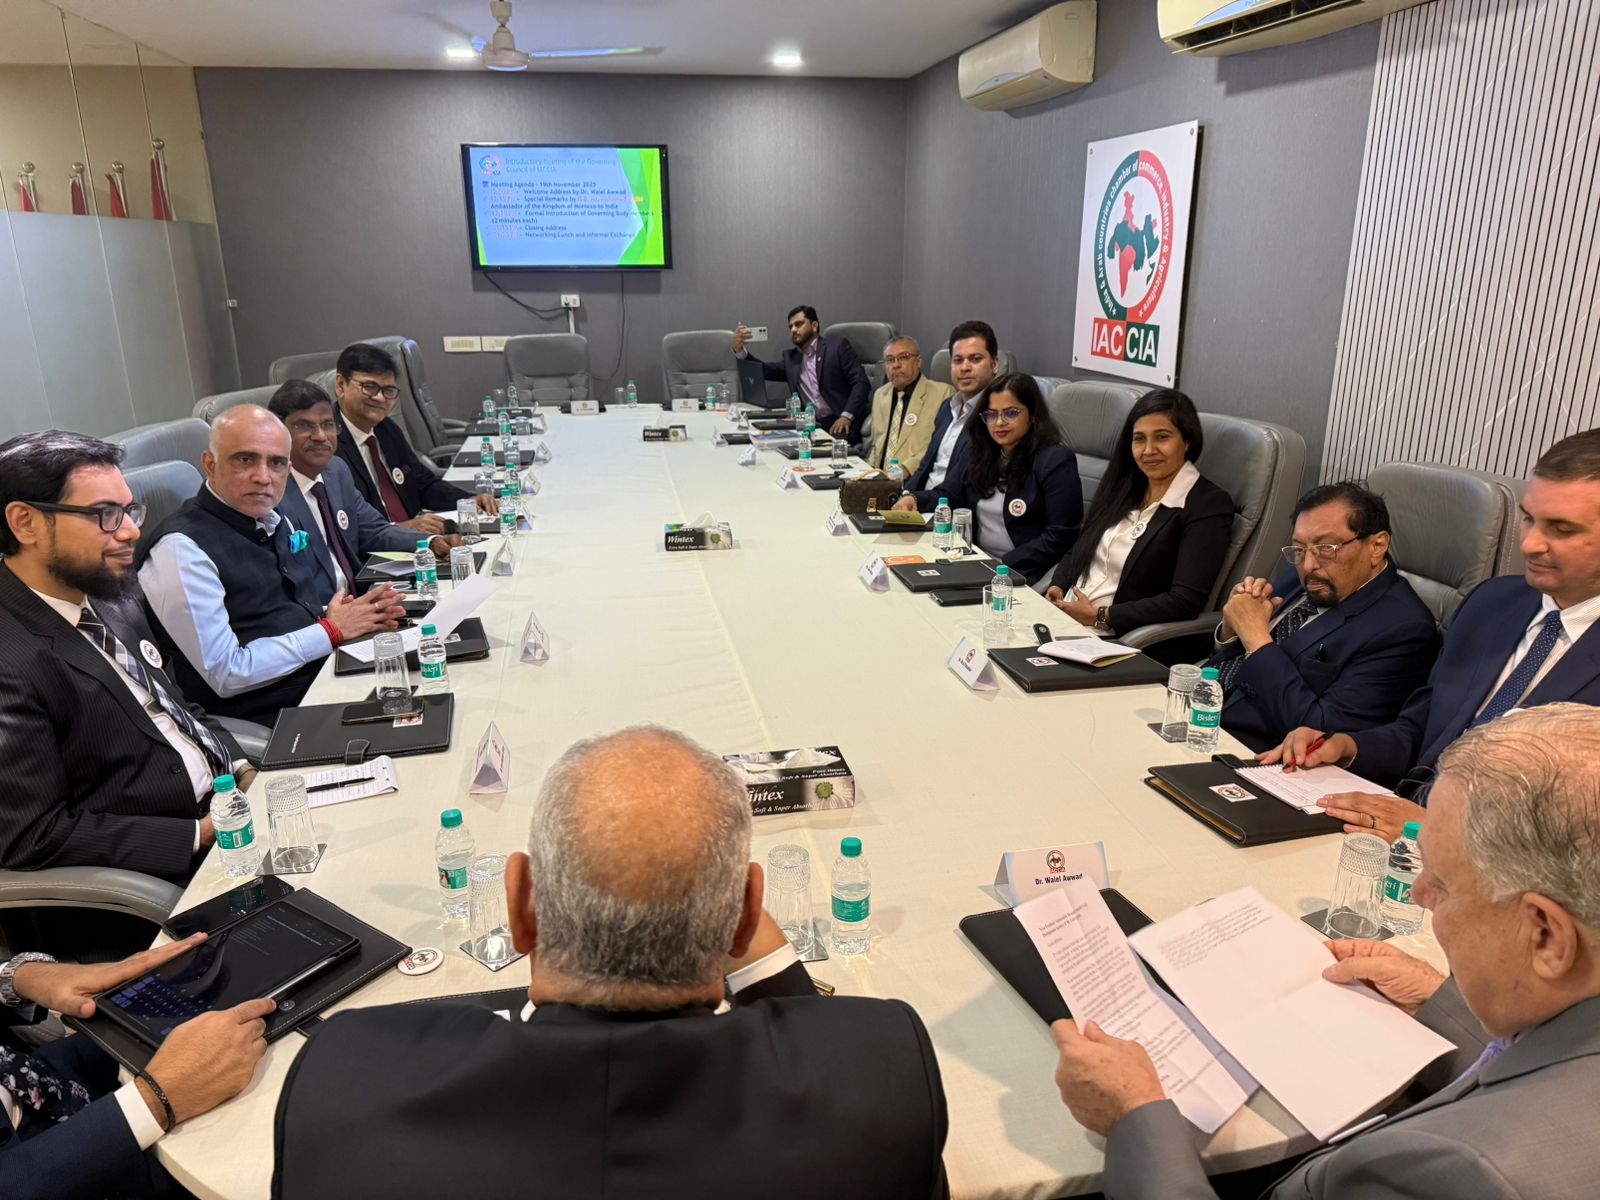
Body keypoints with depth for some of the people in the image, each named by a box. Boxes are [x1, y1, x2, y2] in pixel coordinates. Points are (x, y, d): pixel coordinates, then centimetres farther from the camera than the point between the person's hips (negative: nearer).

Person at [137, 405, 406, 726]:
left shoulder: (276, 523, 10)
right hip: (269, 715, -8)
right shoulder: (181, 547, -14)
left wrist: (357, 616, 0)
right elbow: (226, 674, -18)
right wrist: (331, 630, -13)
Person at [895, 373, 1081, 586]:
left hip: (1023, 573, -6)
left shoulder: (1056, 462, -8)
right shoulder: (975, 450, 11)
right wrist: (913, 499, -8)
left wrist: (1004, 565, -19)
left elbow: (1059, 537, -12)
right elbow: (948, 498, 14)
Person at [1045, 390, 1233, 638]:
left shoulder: (1208, 506, -7)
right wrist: (1057, 587, -1)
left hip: (1116, 639, -7)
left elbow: (1185, 602, -16)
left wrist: (1100, 616, -16)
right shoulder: (1123, 484, 14)